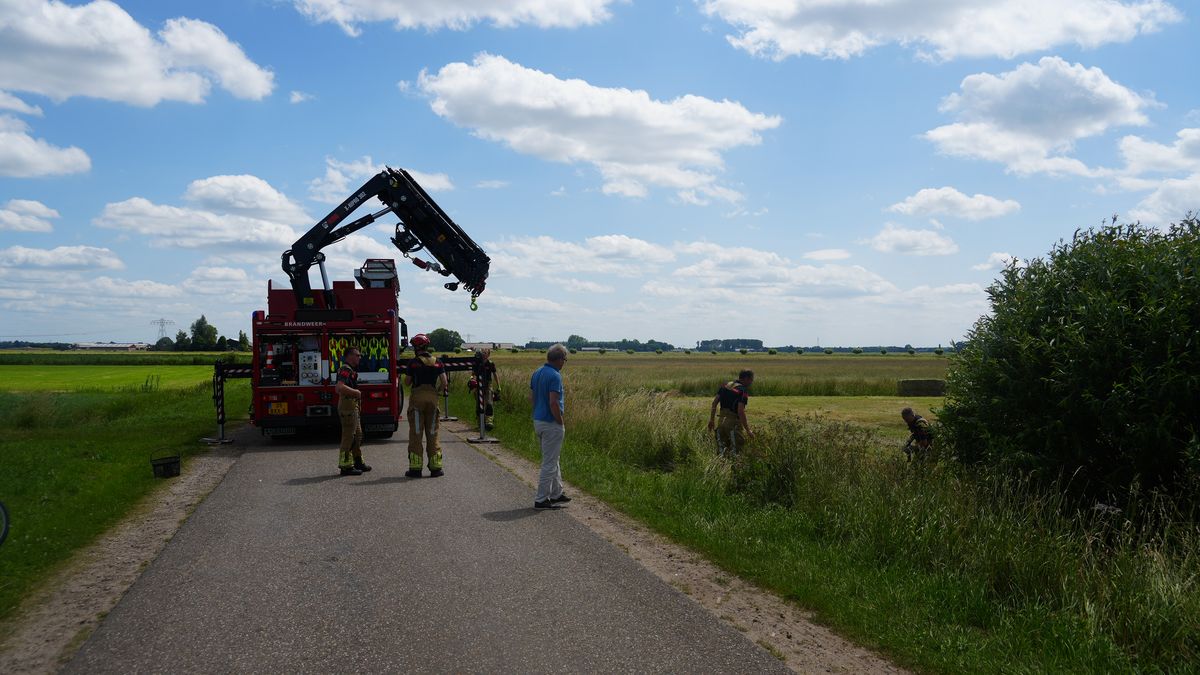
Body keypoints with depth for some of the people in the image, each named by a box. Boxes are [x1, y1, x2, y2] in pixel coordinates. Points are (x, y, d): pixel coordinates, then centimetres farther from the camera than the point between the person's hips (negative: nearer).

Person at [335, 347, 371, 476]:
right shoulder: (345, 370, -15)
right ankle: (346, 466, -4)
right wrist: (356, 392, -18)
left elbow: (337, 388, 28)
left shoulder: (351, 370, 19)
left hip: (353, 407, 11)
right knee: (349, 437, -7)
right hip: (348, 406, -11)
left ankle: (357, 462, 26)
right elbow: (340, 387, -30)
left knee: (358, 436, 17)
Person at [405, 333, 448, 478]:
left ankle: (415, 468, 2)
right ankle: (435, 467, 8)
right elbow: (444, 383, -1)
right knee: (432, 434, 9)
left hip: (417, 398, -3)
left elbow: (407, 382, -1)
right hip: (433, 399, 3)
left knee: (416, 433, 3)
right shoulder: (437, 363, 5)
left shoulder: (413, 362, -5)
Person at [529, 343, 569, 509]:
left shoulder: (537, 373, 8)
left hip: (538, 420, 9)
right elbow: (553, 403, -25)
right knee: (549, 462, 0)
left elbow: (531, 399, 12)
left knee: (553, 459, 20)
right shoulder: (555, 376, -20)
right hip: (551, 424, -9)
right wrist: (561, 423, -12)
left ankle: (556, 494, 29)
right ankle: (541, 500, 5)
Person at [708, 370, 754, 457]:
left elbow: (714, 402, 10)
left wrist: (712, 419, 17)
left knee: (722, 450, 15)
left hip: (722, 420, 7)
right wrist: (748, 430, -16)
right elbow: (740, 411, -19)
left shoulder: (726, 385, 10)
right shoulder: (743, 390, -11)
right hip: (734, 422, -7)